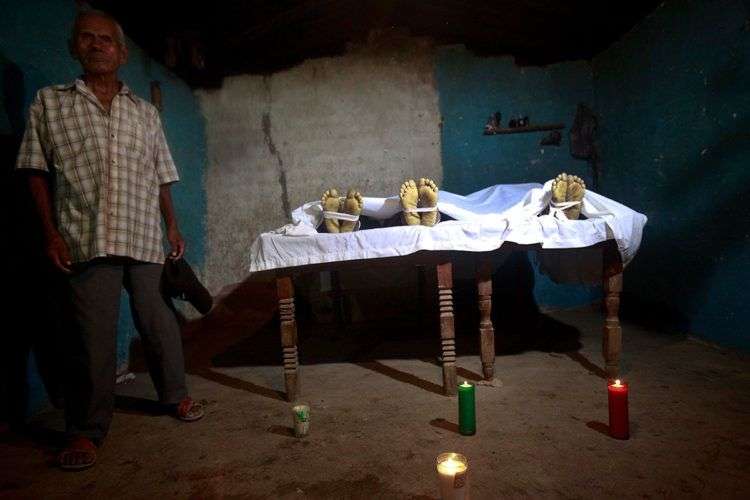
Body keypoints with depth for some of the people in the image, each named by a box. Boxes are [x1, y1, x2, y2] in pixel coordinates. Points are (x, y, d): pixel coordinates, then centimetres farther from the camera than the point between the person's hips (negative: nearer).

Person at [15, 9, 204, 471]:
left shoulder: (146, 112, 15)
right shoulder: (50, 103, 10)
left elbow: (162, 177, 15)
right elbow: (38, 173, 6)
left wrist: (173, 226, 8)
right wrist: (51, 232, -2)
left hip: (145, 238, 2)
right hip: (87, 238, -1)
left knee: (157, 321, 7)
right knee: (93, 333, -1)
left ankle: (175, 395, 26)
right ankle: (86, 430, 12)